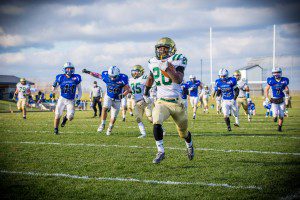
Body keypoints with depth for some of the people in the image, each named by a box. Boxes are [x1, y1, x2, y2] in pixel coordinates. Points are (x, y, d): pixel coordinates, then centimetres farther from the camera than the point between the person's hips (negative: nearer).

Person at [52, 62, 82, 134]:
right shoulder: (60, 78, -5)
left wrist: (78, 99, -3)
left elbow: (79, 90, 8)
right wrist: (54, 85, -18)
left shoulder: (76, 78, -5)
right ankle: (56, 129, 20)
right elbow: (53, 90, 3)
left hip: (71, 101, 0)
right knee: (57, 115, -2)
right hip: (62, 99, 0)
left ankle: (65, 118, 25)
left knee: (70, 117, -12)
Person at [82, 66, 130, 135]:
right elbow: (98, 75, 2)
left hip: (117, 100, -1)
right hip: (108, 97, 1)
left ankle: (110, 128, 30)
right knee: (105, 108, -27)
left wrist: (122, 95, -34)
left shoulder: (122, 79, -26)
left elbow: (128, 89, -17)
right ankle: (102, 124, -13)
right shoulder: (106, 76, -18)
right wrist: (88, 72, 2)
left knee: (113, 117, 3)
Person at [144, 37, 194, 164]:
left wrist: (167, 68, -31)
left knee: (183, 133, 13)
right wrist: (146, 91, 36)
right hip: (161, 102, 2)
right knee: (156, 124, -27)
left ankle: (189, 145, 47)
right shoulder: (153, 62, 5)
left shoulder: (177, 60, -9)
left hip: (176, 102, -2)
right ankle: (160, 152, -15)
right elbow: (151, 78, 26)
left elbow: (179, 80, -23)